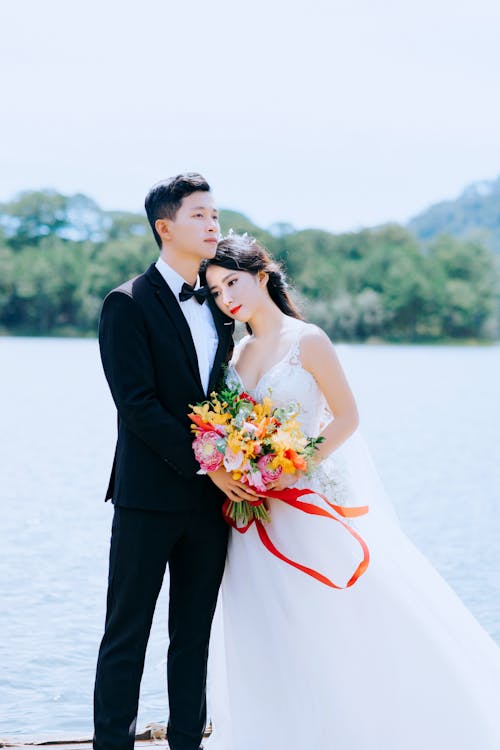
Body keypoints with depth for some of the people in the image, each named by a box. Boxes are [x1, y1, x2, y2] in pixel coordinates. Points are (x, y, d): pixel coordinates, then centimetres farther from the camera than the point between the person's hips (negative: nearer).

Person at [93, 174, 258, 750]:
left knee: (194, 634, 11)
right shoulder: (128, 304, -6)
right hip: (149, 495, -6)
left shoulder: (219, 307, 14)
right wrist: (202, 463, -17)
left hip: (211, 497, 6)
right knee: (128, 634, 1)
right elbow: (137, 405, -14)